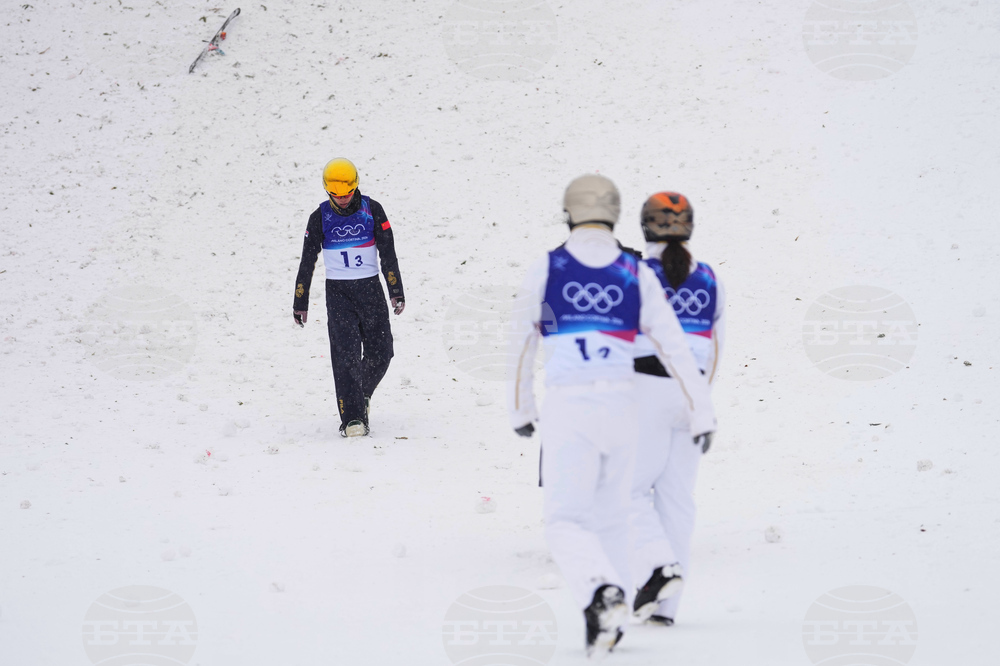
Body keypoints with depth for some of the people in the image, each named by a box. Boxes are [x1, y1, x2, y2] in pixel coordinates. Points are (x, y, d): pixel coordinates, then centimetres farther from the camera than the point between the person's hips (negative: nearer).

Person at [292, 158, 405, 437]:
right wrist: (300, 303, 5)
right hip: (338, 292, -1)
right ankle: (352, 418, -13)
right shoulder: (320, 217, 0)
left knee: (380, 352, -1)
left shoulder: (372, 210, 0)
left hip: (370, 289, 1)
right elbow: (307, 261, 5)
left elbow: (388, 254, 2)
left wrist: (396, 292, -5)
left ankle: (362, 395, 28)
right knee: (346, 354, -12)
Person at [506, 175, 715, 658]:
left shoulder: (545, 270, -2)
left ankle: (602, 594, -31)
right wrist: (702, 410, 4)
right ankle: (610, 619, 21)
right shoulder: (638, 274, 2)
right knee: (611, 516, 20)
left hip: (567, 408, -3)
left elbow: (521, 346, 6)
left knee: (567, 525, -3)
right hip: (621, 405, 3)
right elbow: (673, 346, 0)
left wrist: (520, 411, 18)